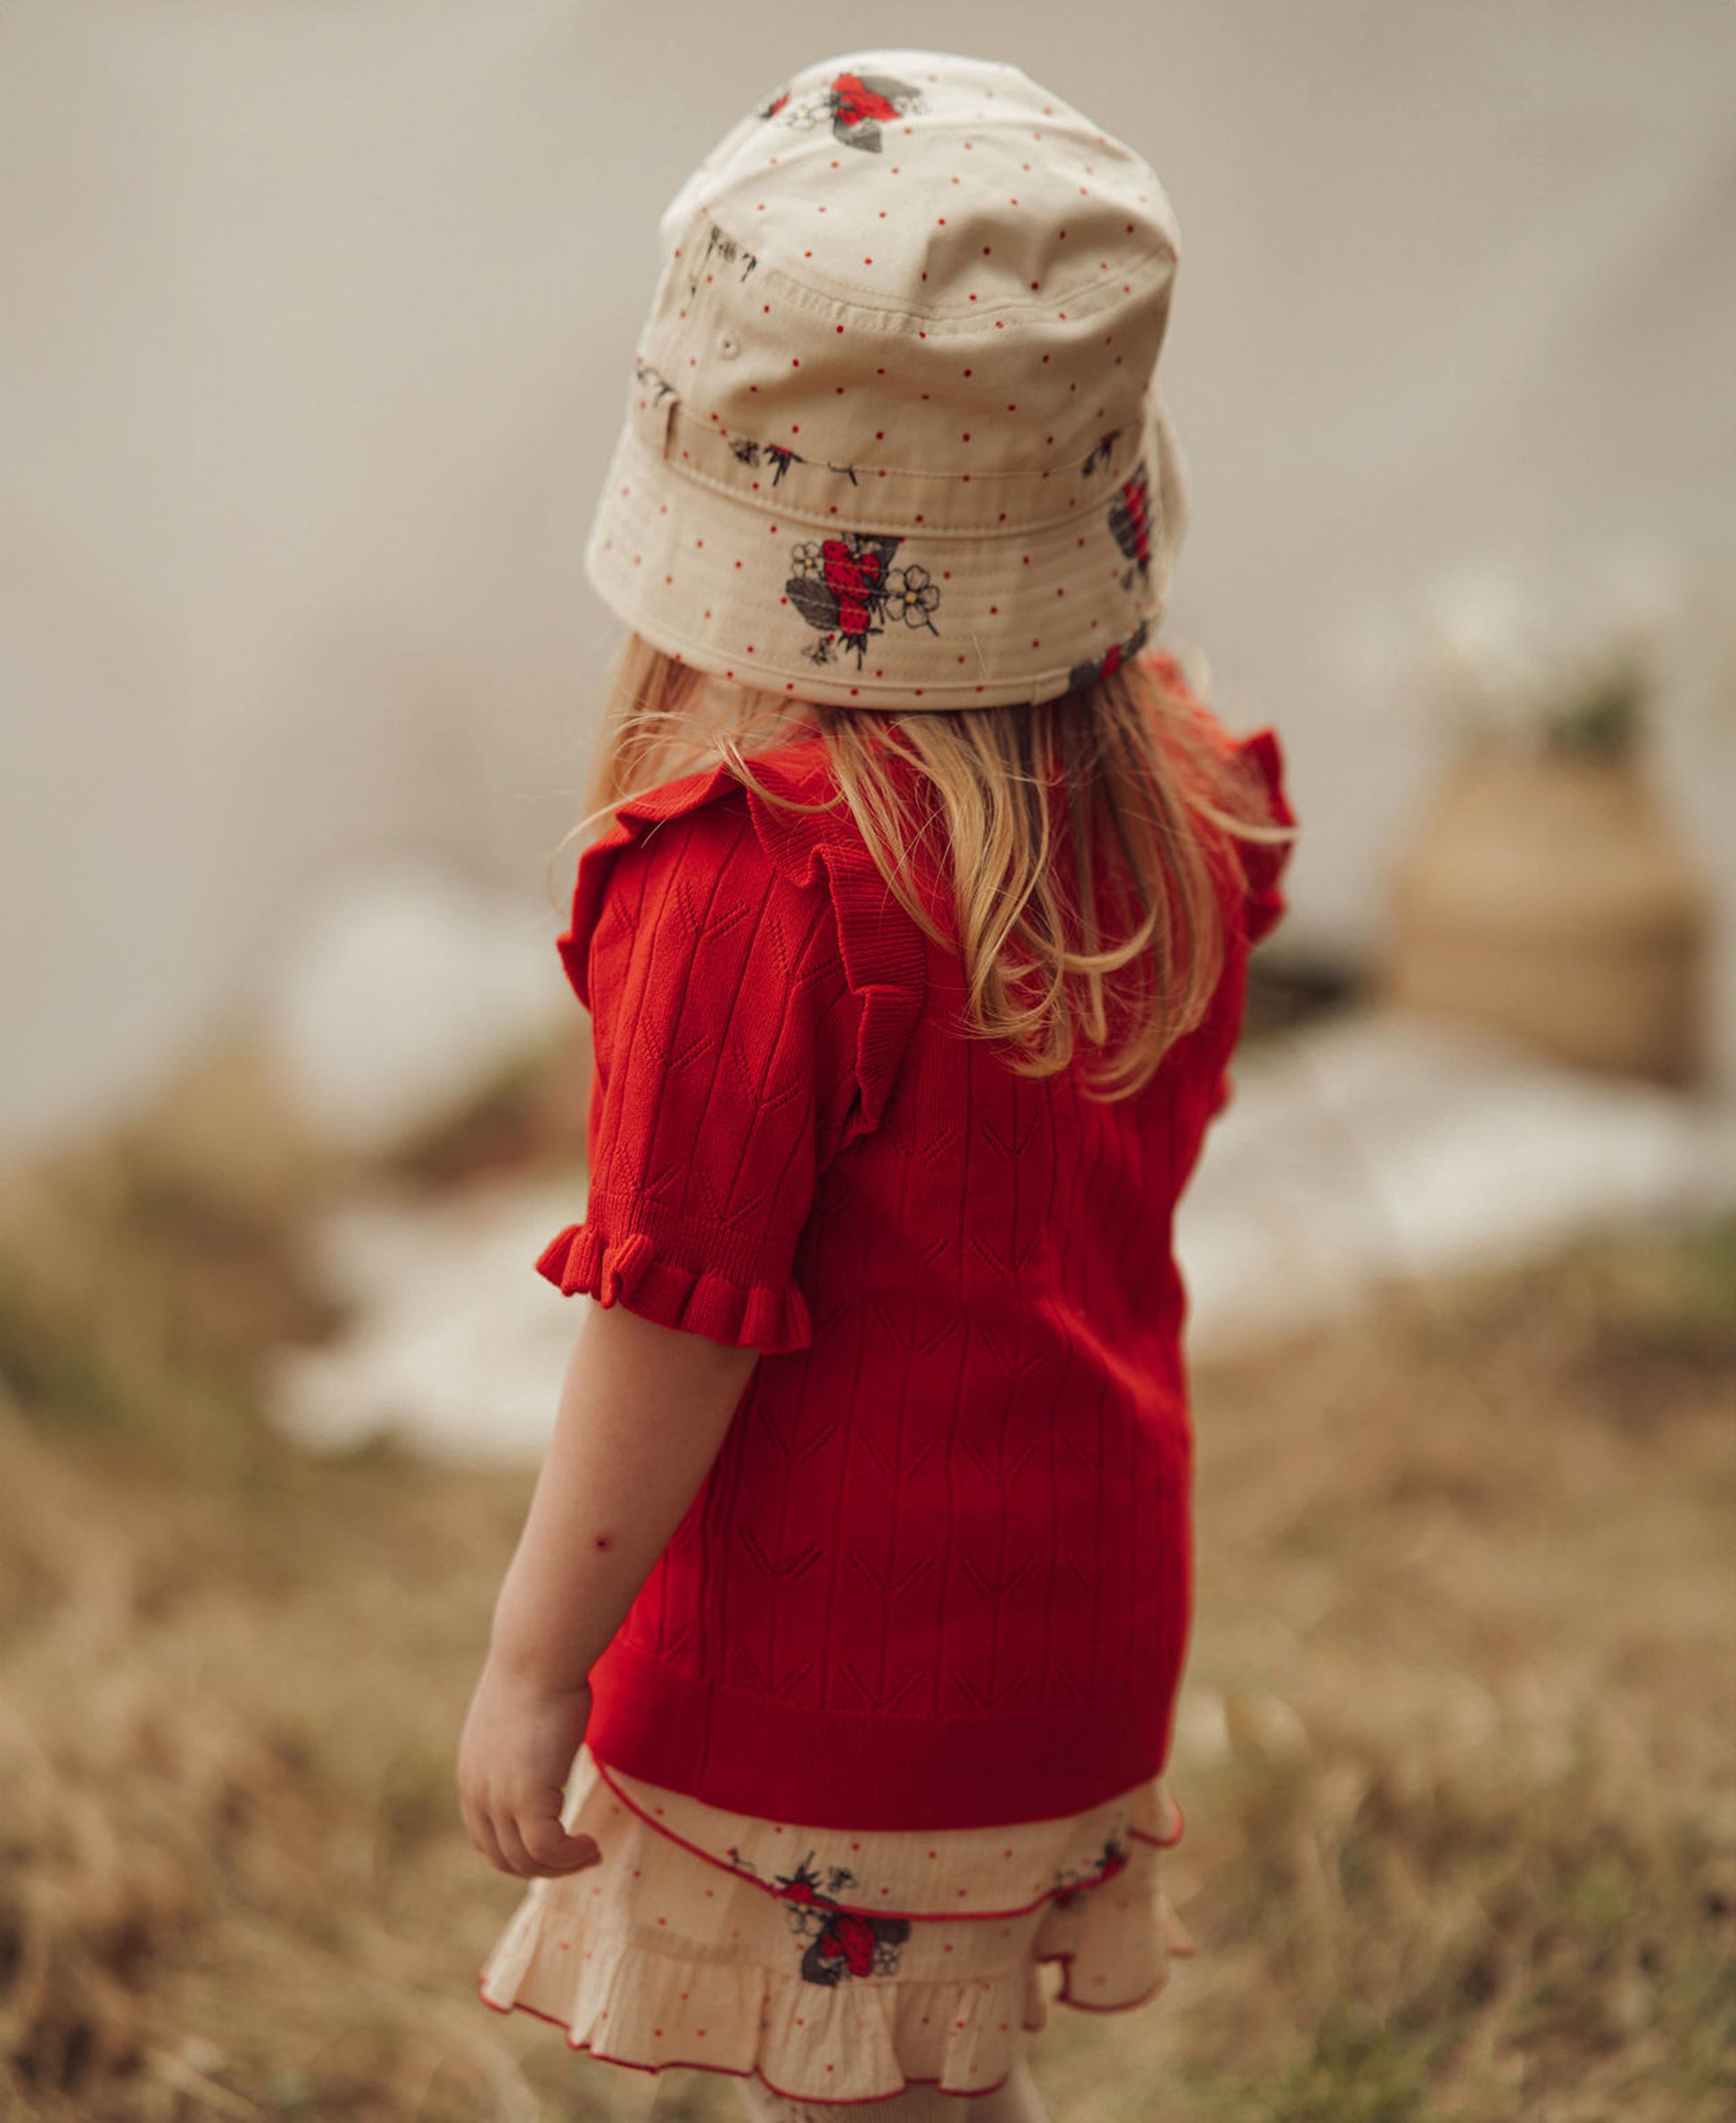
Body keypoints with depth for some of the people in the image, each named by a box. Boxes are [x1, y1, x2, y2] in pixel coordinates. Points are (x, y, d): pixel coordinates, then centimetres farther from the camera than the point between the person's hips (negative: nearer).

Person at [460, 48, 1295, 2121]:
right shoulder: (1177, 812, -4)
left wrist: (534, 1659, -12)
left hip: (821, 1672, -7)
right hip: (1086, 1619, 7)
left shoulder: (756, 877, -25)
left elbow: (677, 1319, -21)